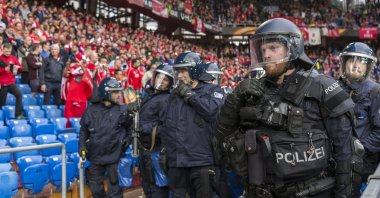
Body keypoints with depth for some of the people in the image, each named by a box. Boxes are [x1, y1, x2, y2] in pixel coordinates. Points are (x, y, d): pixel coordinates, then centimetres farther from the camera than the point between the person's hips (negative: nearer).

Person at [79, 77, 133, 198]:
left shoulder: (122, 110, -4)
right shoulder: (91, 110, -2)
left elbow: (130, 128, 11)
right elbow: (84, 130, 8)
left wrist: (127, 139, -2)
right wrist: (82, 145, -3)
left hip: (114, 156, -2)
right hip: (96, 156, 2)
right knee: (95, 187, 14)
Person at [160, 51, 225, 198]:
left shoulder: (212, 90, 1)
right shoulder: (174, 95, 17)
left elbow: (211, 110, -21)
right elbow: (165, 125, 22)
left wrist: (188, 94, -9)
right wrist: (165, 149, 14)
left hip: (202, 161, -5)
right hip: (176, 161, 5)